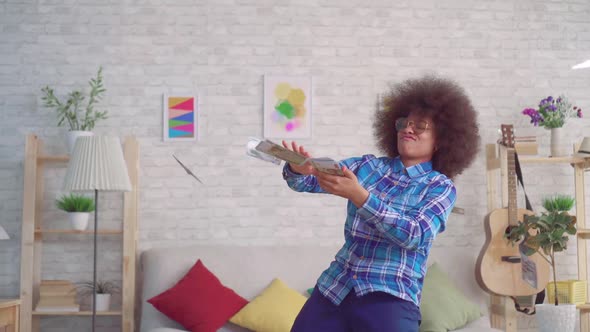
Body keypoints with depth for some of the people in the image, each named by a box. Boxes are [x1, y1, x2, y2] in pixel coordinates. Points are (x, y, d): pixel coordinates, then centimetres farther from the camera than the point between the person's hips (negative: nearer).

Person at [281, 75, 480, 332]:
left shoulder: (440, 186, 1)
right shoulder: (368, 165, 11)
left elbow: (414, 235, -16)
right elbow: (309, 180, 5)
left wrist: (358, 195, -26)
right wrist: (298, 169, -20)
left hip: (390, 295, -3)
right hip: (335, 285, 3)